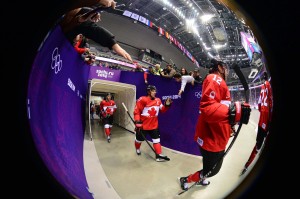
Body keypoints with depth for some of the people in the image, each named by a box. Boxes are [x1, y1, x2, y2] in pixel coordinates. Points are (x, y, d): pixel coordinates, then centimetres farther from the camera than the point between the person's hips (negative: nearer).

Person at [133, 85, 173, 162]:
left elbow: (162, 110, 10)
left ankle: (158, 155, 10)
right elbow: (136, 111, -14)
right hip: (143, 125, -4)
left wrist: (167, 105, -8)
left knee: (157, 140, 3)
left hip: (154, 125, 4)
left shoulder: (158, 100, 2)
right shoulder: (142, 100, -16)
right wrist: (137, 122, -20)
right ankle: (137, 149, 47)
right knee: (139, 139, 17)